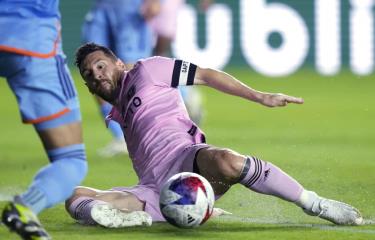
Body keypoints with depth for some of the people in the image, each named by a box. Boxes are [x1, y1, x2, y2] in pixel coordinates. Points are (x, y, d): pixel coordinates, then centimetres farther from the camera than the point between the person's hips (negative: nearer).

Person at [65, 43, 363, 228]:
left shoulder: (144, 71, 17)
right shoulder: (117, 115, 33)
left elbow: (205, 75, 14)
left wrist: (259, 97, 7)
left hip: (183, 157, -5)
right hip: (153, 191, 5)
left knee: (226, 162, -40)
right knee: (75, 197, -15)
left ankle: (317, 205, -22)